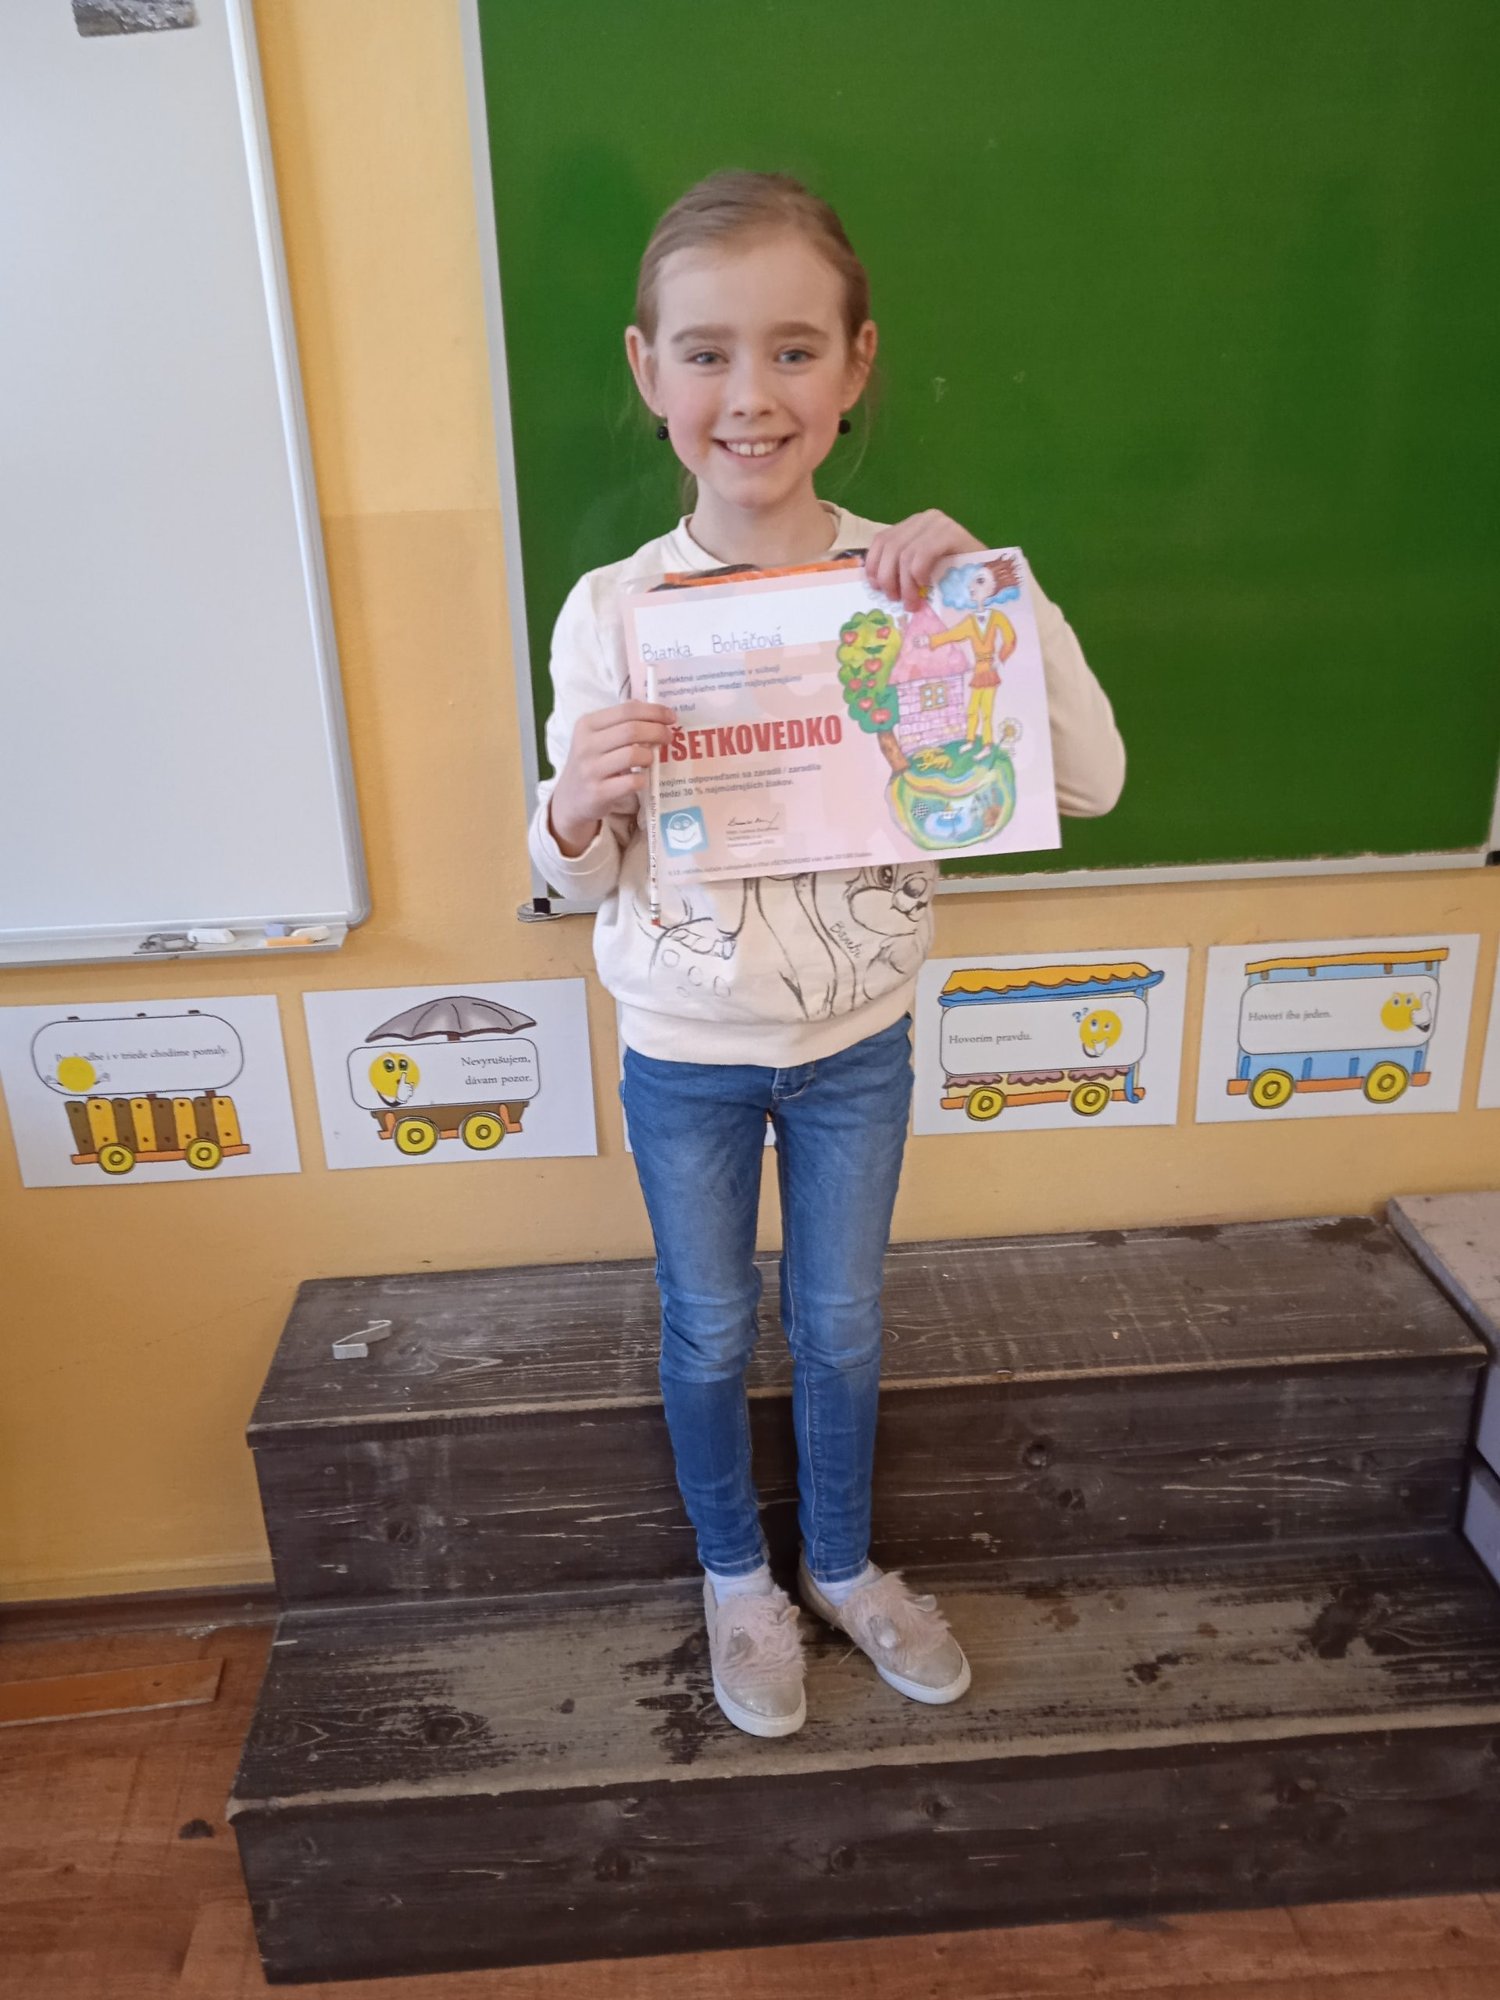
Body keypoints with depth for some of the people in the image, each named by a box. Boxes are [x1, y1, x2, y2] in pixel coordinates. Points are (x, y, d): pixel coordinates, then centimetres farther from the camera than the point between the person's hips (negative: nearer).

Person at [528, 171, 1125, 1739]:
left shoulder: (912, 584, -11)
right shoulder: (611, 611, -14)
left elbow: (1089, 783, -15)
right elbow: (576, 874, -5)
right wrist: (578, 804, -28)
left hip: (860, 1040, 1)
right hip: (686, 1054, -1)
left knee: (839, 1324, 20)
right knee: (711, 1334, 18)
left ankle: (840, 1564, 48)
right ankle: (735, 1575, 46)